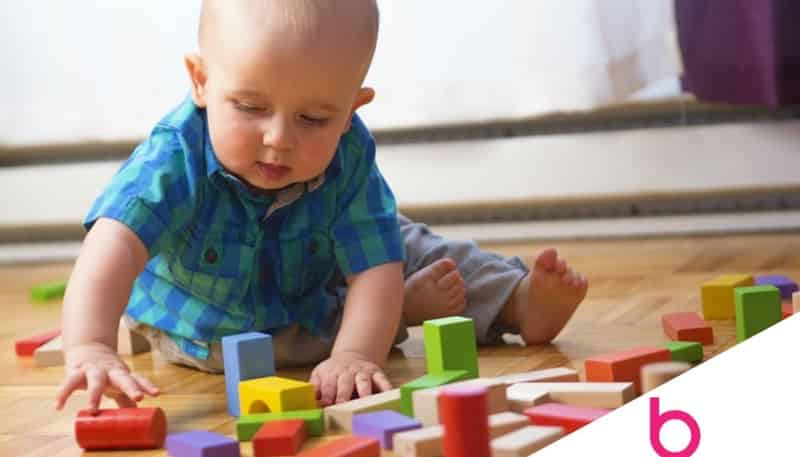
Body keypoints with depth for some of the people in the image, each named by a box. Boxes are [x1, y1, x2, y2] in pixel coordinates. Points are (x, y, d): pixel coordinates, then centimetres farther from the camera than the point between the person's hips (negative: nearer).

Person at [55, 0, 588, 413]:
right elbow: (115, 244, -56)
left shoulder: (349, 159, -34)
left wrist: (354, 355, -56)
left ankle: (518, 299, 22)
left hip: (313, 285, 2)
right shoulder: (174, 157, -42)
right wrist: (90, 347, -73)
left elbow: (374, 268, -37)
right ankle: (408, 306, -6)